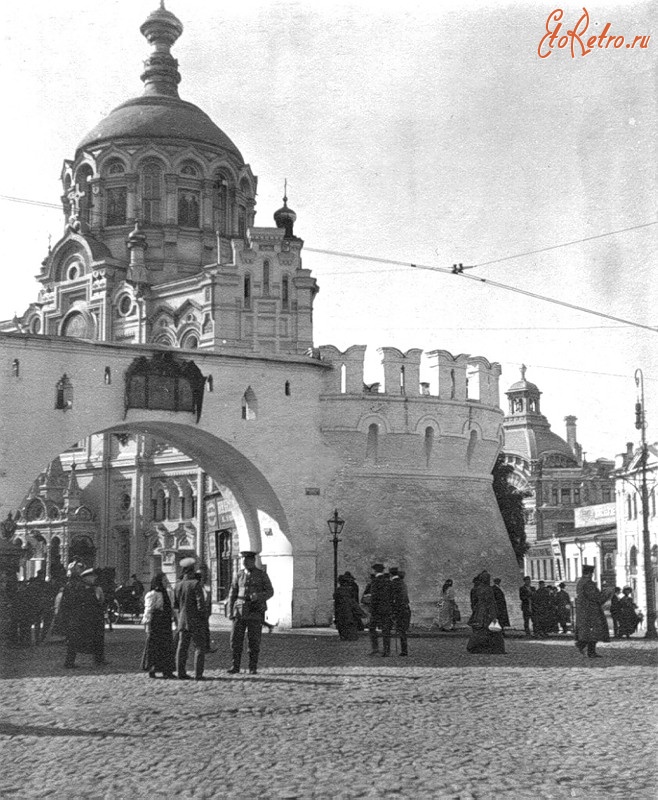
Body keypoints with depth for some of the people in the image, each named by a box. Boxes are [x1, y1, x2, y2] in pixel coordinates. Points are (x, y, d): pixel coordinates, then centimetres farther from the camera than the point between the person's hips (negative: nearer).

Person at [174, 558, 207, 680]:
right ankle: (198, 674, -4)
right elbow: (201, 603, -17)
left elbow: (175, 605, 11)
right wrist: (204, 618, -5)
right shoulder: (195, 584, -13)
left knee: (182, 647, 8)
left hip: (182, 621, 5)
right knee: (199, 647, 0)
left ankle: (181, 673, 8)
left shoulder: (178, 585, 5)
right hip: (196, 621, -5)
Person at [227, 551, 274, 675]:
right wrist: (230, 611, 2)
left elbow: (270, 592, 0)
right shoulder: (239, 575, 9)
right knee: (236, 638, -3)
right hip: (240, 612, 3)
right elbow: (232, 594, 11)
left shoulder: (262, 575, 1)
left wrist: (258, 596, -20)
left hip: (255, 612, -3)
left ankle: (253, 668, 8)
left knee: (254, 640, -1)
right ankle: (235, 667, 5)